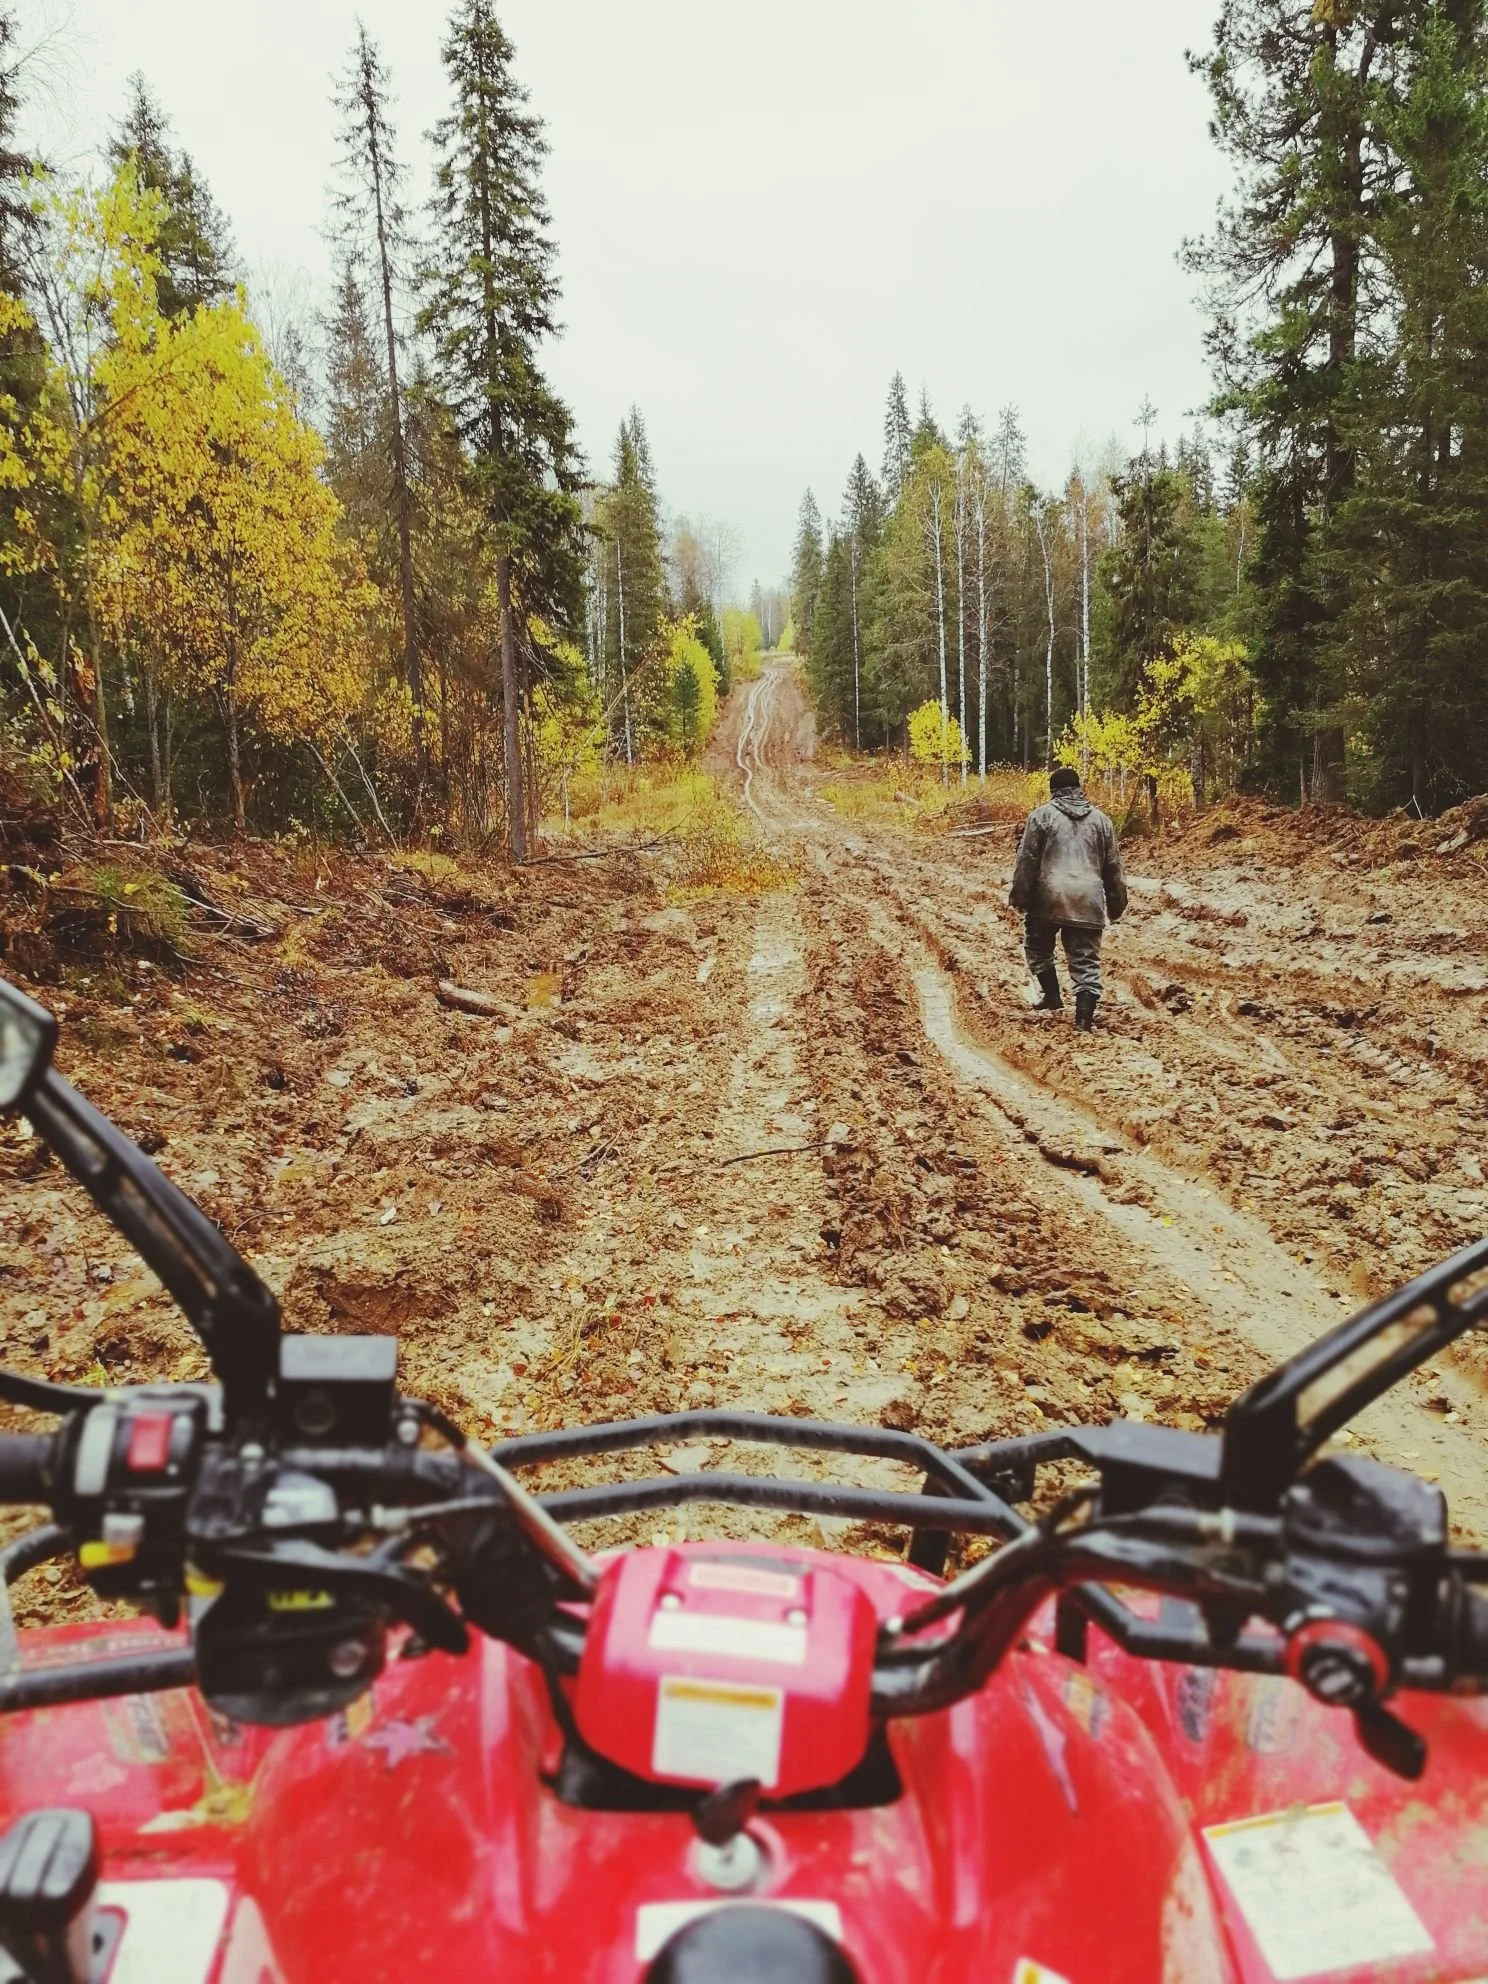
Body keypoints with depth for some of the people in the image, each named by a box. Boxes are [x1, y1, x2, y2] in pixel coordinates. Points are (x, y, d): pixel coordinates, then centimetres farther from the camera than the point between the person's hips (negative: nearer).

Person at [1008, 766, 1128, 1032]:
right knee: (1086, 960, 4)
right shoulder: (1100, 819, 14)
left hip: (1048, 898, -2)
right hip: (1088, 901, 2)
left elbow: (1027, 860, -2)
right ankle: (1085, 1017, -2)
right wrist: (1116, 905, 22)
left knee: (1038, 947, 22)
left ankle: (1052, 995, 21)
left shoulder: (1042, 815, 3)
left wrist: (1019, 897, 5)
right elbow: (1114, 867, 15)